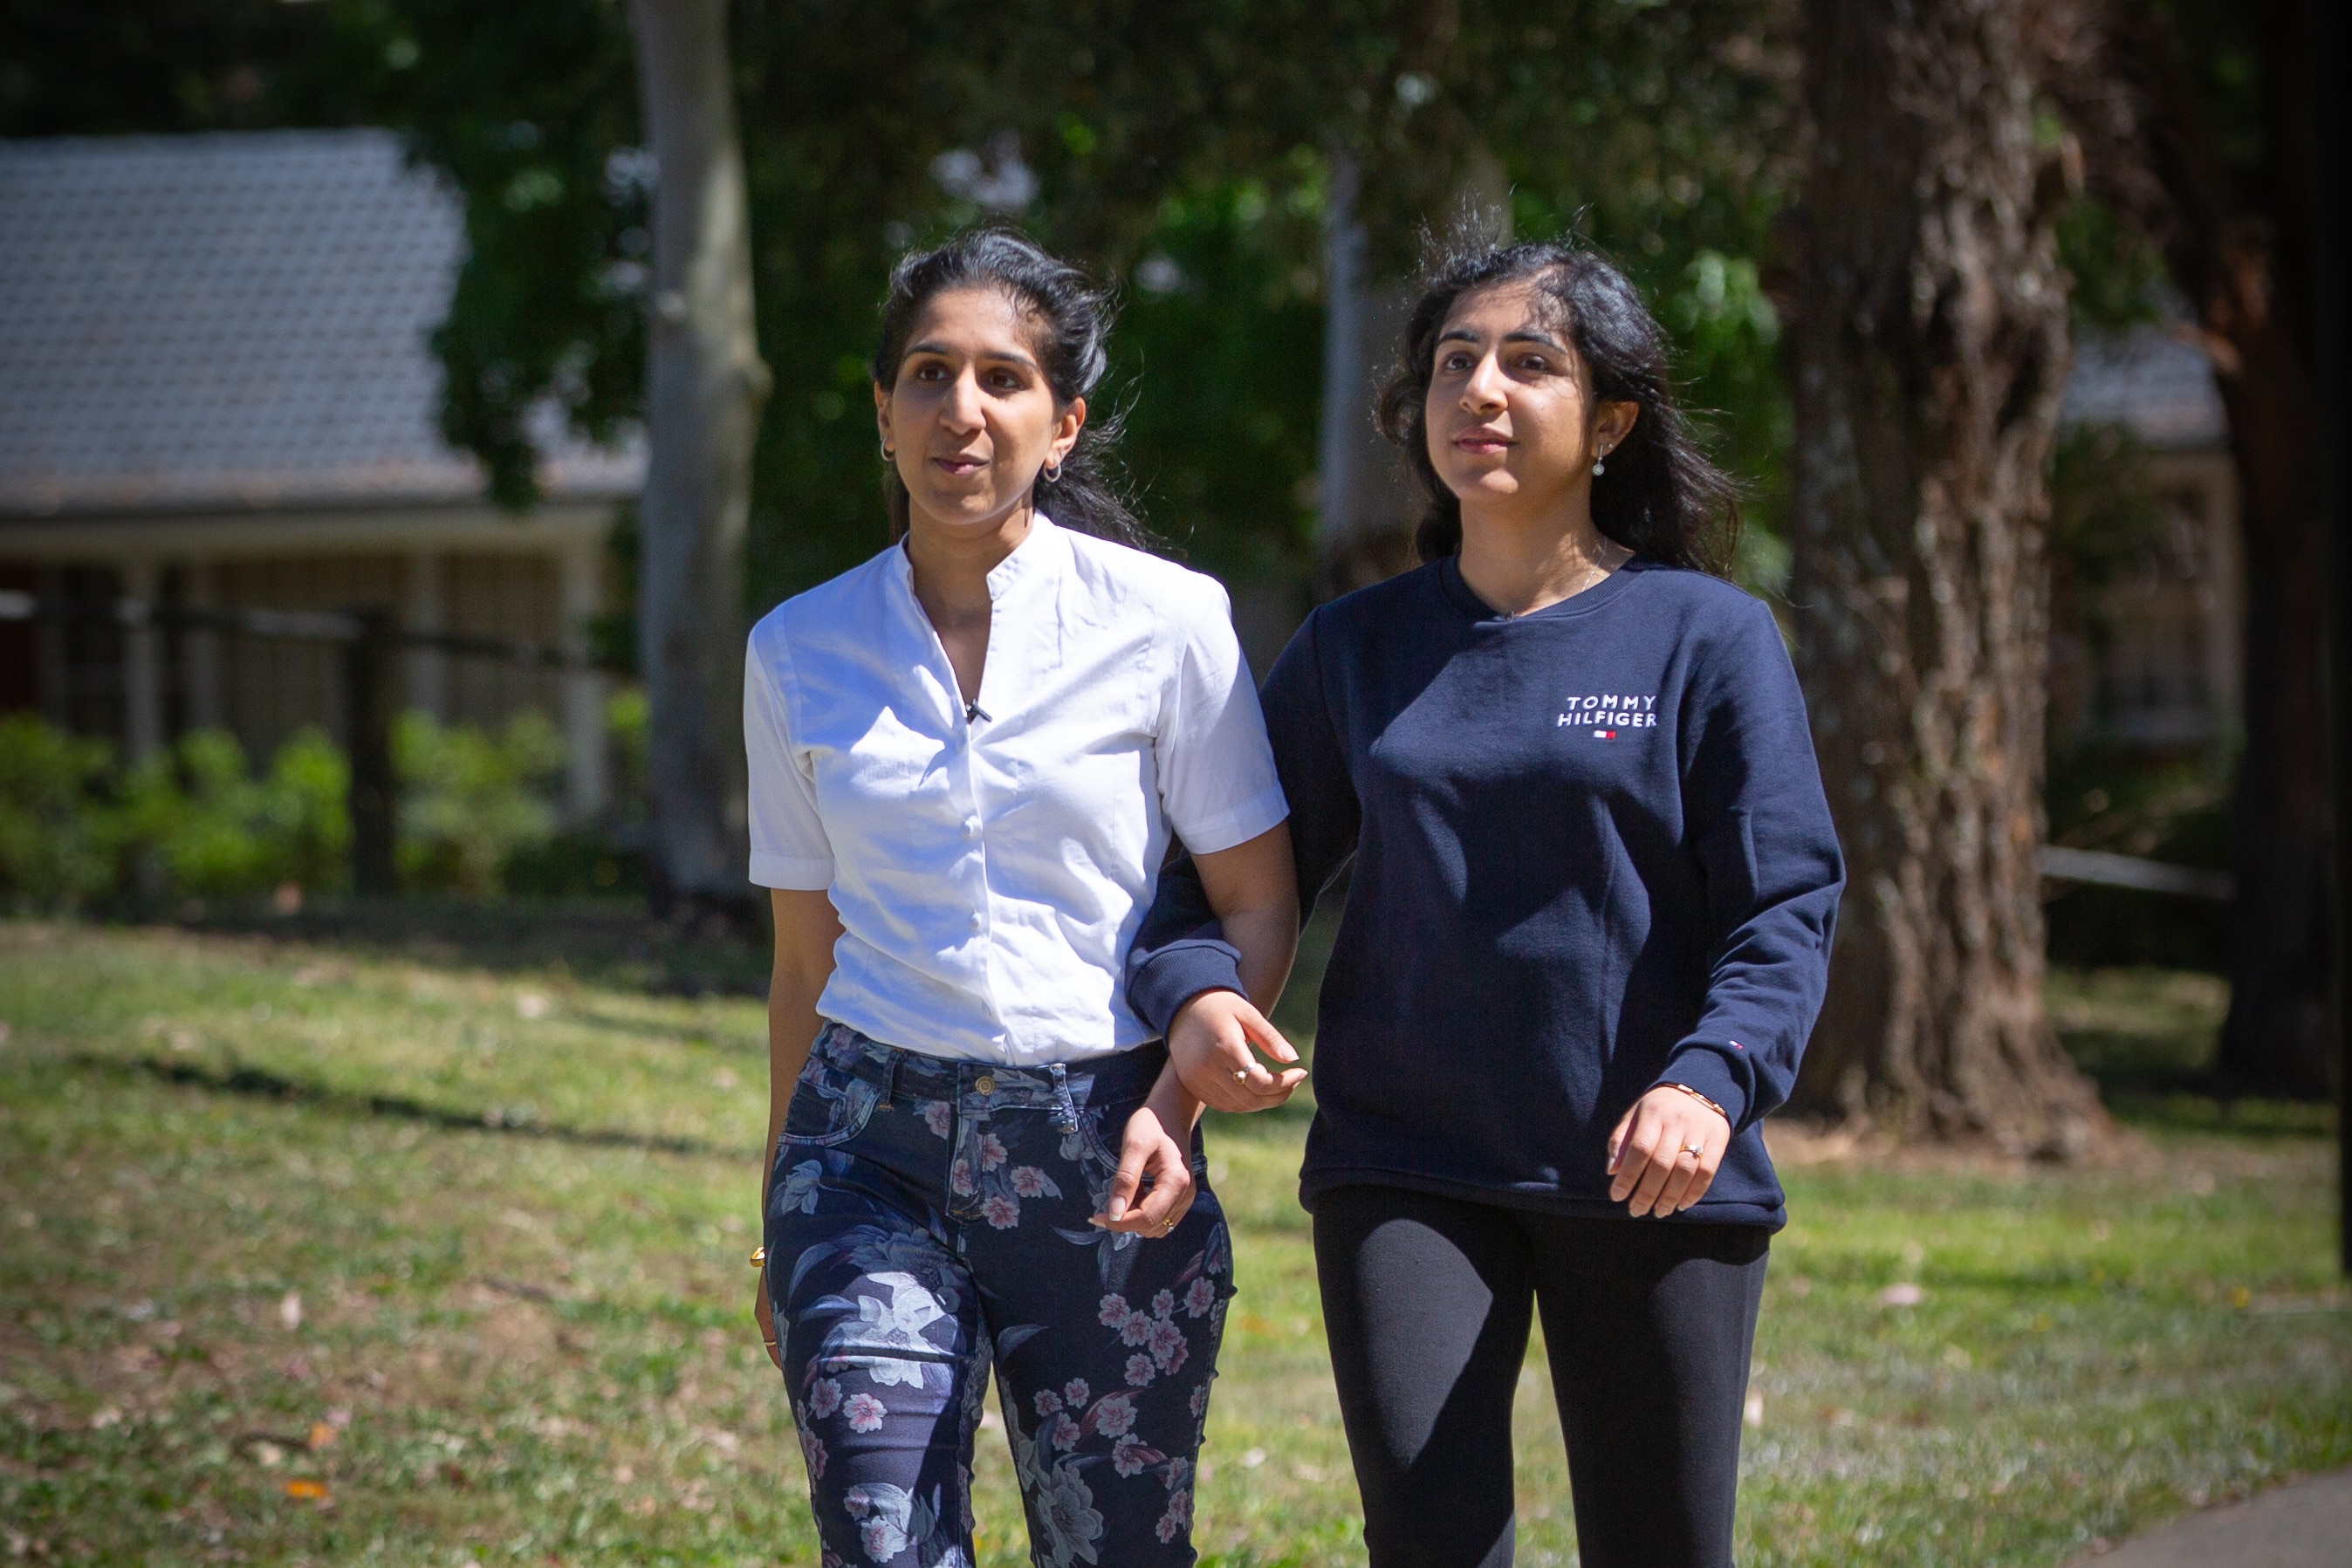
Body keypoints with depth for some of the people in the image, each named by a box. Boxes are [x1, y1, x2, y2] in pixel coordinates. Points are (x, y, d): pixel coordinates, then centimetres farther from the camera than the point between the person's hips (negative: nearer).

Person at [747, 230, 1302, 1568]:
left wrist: (1176, 1106, -13)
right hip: (874, 1147, 1)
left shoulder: (1166, 620, -1)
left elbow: (1258, 903, 2)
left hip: (1099, 1153, -1)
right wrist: (781, 1213, 17)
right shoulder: (800, 653, 6)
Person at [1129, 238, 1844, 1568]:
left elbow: (1786, 906, -7)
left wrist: (1713, 1081, -25)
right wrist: (1193, 987, -10)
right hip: (1406, 1174, 2)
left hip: (1652, 1182, -1)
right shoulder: (1359, 648, 9)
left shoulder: (1709, 638, -1)